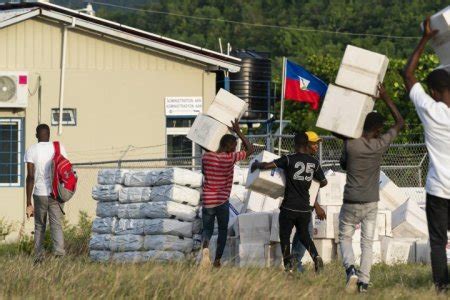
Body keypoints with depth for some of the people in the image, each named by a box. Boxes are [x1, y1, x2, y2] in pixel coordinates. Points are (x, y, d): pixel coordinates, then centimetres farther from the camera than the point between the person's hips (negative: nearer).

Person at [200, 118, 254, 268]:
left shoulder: (206, 157, -1)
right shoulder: (230, 158, -11)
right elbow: (250, 149, -1)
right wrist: (238, 132, 3)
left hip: (207, 201, 3)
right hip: (222, 202, -3)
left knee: (207, 229, 13)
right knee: (223, 231, 15)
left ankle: (205, 246, -19)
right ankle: (217, 260, 11)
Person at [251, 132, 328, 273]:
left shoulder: (289, 160, -10)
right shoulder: (314, 162, 3)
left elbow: (266, 166, -15)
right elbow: (323, 182, 16)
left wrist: (256, 165, 6)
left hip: (289, 207, -4)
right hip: (305, 208, 4)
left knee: (285, 236, 8)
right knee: (304, 235, 19)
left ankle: (288, 266, -3)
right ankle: (316, 257, -4)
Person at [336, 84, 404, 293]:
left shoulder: (350, 145, -14)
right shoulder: (380, 145, -9)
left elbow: (343, 164, 9)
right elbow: (399, 123, 5)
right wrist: (385, 98, 6)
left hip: (351, 203, -1)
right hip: (371, 203, 1)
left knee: (345, 238, 13)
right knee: (367, 242, 9)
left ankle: (351, 269, -12)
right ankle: (364, 281, 1)